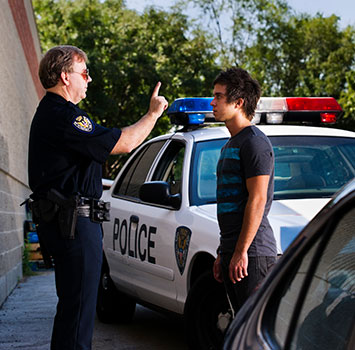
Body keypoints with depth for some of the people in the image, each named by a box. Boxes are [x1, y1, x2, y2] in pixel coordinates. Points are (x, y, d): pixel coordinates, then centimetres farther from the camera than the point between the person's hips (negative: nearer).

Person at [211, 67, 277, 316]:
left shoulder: (254, 142, -9)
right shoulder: (231, 144, 21)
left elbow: (257, 201, -17)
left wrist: (241, 252, -20)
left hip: (253, 251, -10)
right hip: (233, 251, 10)